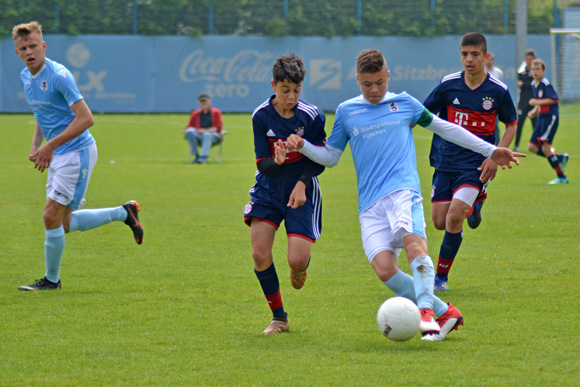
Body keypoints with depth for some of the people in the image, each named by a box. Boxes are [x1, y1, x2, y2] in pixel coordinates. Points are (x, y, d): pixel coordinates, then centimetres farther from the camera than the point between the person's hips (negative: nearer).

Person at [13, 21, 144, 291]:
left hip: (77, 151, -9)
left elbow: (86, 119, -22)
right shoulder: (26, 77, 8)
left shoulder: (59, 75, -19)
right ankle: (123, 213, 26)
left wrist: (50, 145, -22)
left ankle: (51, 279, 7)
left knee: (52, 216, -9)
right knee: (63, 223, 10)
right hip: (58, 157, 9)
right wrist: (36, 145, 8)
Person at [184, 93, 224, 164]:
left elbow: (218, 128, 1)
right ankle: (196, 156, -31)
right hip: (199, 137, 3)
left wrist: (206, 131, -13)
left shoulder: (216, 112, 11)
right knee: (190, 131, -28)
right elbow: (188, 128, 16)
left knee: (207, 134, -38)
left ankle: (203, 157, -52)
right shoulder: (196, 114, 19)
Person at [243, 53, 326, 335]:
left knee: (297, 261, -14)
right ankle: (279, 317, 7)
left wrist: (302, 184, -21)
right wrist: (276, 161, -31)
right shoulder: (261, 116, -7)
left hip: (301, 193, -1)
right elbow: (261, 164, -8)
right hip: (267, 192, 1)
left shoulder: (312, 116, -10)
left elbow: (320, 160, -4)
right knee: (260, 255, -12)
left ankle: (299, 269, 27)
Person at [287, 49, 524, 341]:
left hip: (403, 191, -2)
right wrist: (302, 146, 4)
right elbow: (330, 156, 23)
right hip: (370, 205, 2)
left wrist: (490, 151, 25)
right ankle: (444, 312, -7)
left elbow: (443, 128, 23)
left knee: (414, 240, -33)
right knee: (383, 268, -18)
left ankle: (426, 309, -36)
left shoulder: (404, 104, 14)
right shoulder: (346, 112, 16)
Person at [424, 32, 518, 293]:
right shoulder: (448, 85, -3)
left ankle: (441, 277, -3)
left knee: (454, 217, -19)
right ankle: (473, 206, 39)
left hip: (476, 164, -3)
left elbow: (511, 125, 7)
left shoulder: (498, 91, -6)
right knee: (440, 222, 3)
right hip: (446, 161, 3)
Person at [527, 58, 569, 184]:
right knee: (532, 147, 3)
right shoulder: (534, 85, 12)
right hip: (541, 118, 9)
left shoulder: (546, 83, -14)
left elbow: (554, 99, -22)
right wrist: (535, 111, 8)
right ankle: (561, 158, 15)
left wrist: (537, 102, -21)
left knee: (545, 148, -12)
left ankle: (561, 177, -3)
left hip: (551, 117, -9)